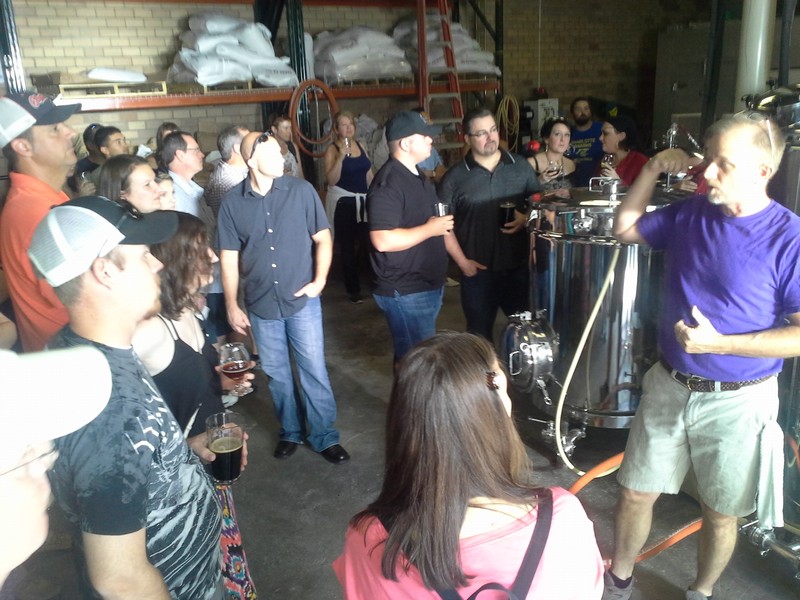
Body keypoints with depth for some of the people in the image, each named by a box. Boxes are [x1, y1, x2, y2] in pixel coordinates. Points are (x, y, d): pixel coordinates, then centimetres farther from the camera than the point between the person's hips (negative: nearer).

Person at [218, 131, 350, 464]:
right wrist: (232, 306, 0)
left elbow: (323, 238, 0)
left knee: (314, 370, 5)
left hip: (302, 300, -1)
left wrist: (320, 279, -10)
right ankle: (290, 430, 35)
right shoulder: (232, 203, -5)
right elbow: (229, 258, 1)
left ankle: (324, 436, 23)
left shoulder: (301, 190, -8)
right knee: (276, 373, 15)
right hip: (260, 305, 1)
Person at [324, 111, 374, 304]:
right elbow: (331, 180, -17)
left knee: (368, 243, -1)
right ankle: (353, 289, 15)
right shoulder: (333, 149, -7)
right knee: (348, 247, 5)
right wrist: (341, 156, -24)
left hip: (363, 200, 4)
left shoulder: (360, 146, 10)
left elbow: (369, 175, 15)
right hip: (343, 202, -4)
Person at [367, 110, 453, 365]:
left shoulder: (417, 177, 13)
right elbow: (383, 240, -29)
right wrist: (430, 229, -20)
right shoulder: (388, 183, -20)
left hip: (428, 285, 10)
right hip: (405, 291, -10)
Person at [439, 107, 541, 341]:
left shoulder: (521, 166, 3)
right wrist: (462, 261, -8)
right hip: (478, 271, -2)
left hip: (519, 266, 2)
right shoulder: (455, 177, -5)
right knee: (480, 335, 13)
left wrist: (527, 218, -10)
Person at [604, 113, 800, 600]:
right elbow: (625, 228, 12)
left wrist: (718, 343, -24)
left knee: (721, 512, 16)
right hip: (668, 386, 4)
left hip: (737, 402, -4)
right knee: (636, 492, 15)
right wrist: (652, 171, -1)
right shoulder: (690, 214, -2)